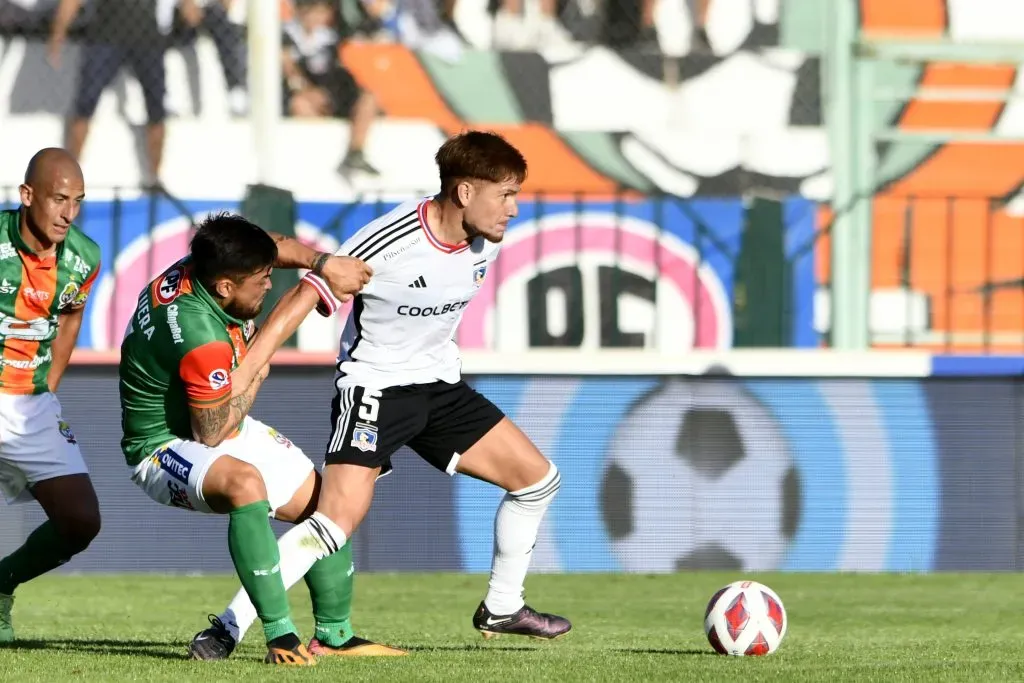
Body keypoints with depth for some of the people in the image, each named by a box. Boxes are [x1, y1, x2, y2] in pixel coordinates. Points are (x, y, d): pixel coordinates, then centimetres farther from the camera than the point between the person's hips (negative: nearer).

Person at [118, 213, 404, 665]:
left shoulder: (201, 267, -12)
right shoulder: (201, 338, -35)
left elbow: (273, 248, 9)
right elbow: (212, 434, -24)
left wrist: (324, 264, -8)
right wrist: (255, 378, -11)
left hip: (224, 426, 10)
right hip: (166, 447, -10)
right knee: (246, 483, -41)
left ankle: (334, 635, 23)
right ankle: (280, 635, -40)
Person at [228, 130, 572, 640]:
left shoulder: (484, 242, -4)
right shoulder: (389, 243, -25)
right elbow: (304, 298, -22)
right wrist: (240, 378, -28)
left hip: (439, 386, 8)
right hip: (373, 386, -8)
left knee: (537, 478, 8)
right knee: (337, 522, -24)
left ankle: (501, 609, 26)